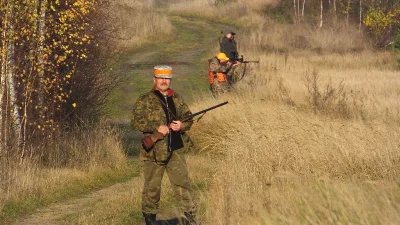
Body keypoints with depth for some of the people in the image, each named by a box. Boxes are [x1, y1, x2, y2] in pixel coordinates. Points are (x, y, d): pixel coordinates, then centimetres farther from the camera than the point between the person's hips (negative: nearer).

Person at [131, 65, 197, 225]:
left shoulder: (177, 99, 11)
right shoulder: (145, 100, -2)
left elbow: (188, 117, 15)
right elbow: (135, 121, -10)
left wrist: (182, 125, -8)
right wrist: (157, 127, -18)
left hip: (175, 150, 3)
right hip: (153, 151, -3)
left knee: (183, 183, 0)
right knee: (152, 187, 4)